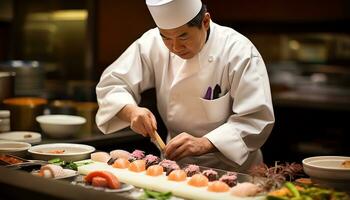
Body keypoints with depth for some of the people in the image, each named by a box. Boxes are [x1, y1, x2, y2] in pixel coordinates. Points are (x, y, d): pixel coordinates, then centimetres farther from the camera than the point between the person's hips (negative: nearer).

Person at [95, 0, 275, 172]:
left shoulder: (239, 52, -16)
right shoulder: (152, 43, -5)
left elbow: (257, 119, -18)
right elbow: (111, 84, 2)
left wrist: (204, 144, -29)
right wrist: (132, 112, -19)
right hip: (174, 163, 3)